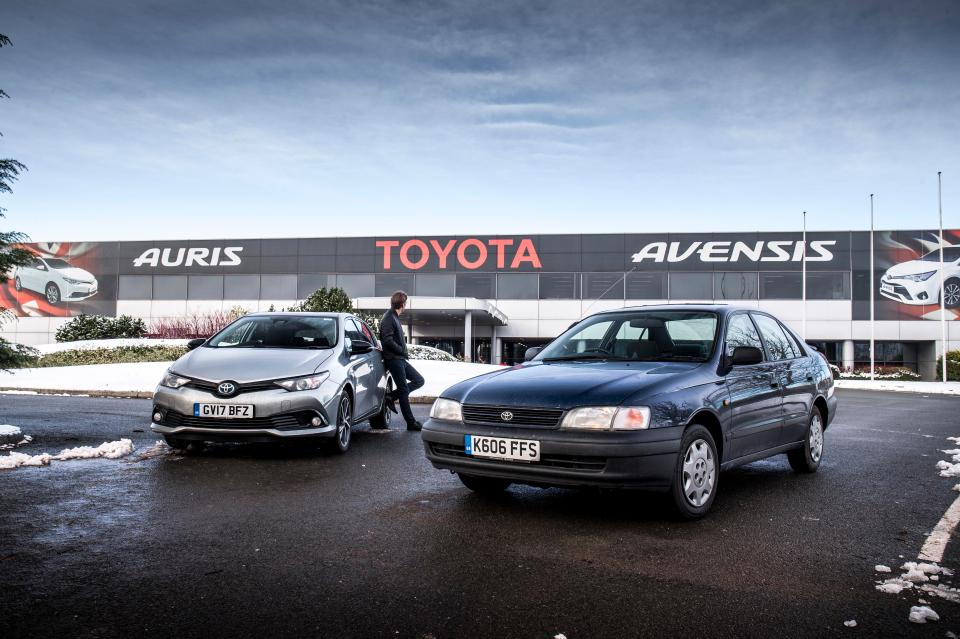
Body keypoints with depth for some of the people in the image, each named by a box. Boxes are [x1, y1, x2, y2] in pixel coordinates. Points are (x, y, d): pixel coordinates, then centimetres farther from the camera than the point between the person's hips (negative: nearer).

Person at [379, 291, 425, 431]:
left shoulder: (395, 317, 16)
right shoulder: (388, 318, -14)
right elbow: (388, 340, -22)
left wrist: (403, 351, 8)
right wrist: (402, 350, -13)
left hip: (400, 359, 10)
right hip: (393, 359, -10)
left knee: (419, 380, 11)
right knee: (404, 390, -5)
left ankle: (391, 397, 11)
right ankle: (411, 423, 1)